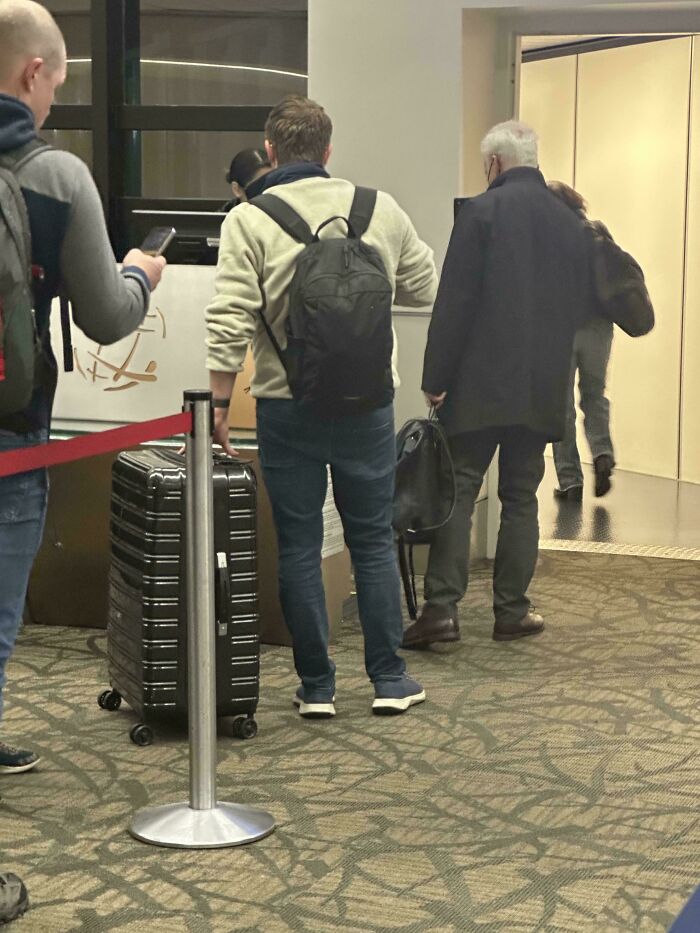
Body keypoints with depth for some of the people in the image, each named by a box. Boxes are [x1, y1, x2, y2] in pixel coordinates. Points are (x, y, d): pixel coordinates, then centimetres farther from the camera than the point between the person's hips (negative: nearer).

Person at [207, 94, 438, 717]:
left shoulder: (249, 221, -8)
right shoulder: (380, 209, 1)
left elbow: (231, 324, -14)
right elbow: (424, 287, 11)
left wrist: (220, 404, -6)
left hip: (288, 408, -2)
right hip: (368, 402, 2)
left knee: (299, 544, 7)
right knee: (373, 538, 12)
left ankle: (317, 686, 12)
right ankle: (389, 678, 16)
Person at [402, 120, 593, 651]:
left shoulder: (482, 212, -8)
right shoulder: (570, 222, 8)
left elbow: (454, 301, -11)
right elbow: (580, 308, 13)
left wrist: (436, 377, -7)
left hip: (480, 385, -4)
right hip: (544, 388, 4)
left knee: (457, 491, -1)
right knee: (521, 497, 10)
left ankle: (442, 607, -8)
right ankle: (512, 611, 11)